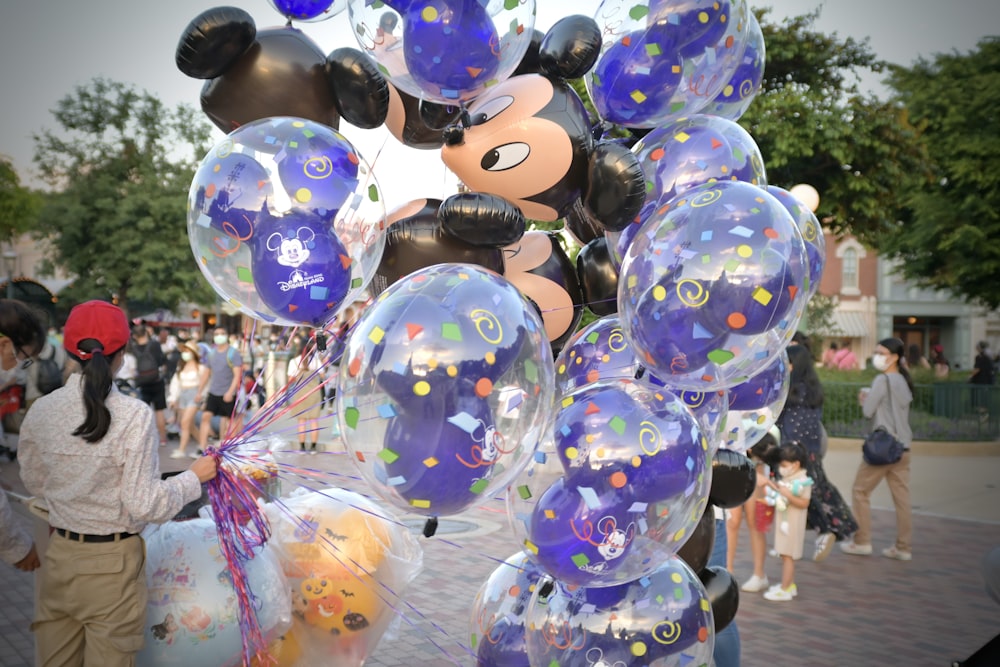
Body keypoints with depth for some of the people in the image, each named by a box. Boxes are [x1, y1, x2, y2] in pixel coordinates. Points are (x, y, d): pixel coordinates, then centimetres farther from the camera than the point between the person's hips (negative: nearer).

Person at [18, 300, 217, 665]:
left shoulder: (41, 410, -6)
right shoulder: (134, 415, -20)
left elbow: (34, 483, 9)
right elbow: (144, 505, -18)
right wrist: (194, 477, -4)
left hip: (58, 555, 5)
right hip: (112, 562, -4)